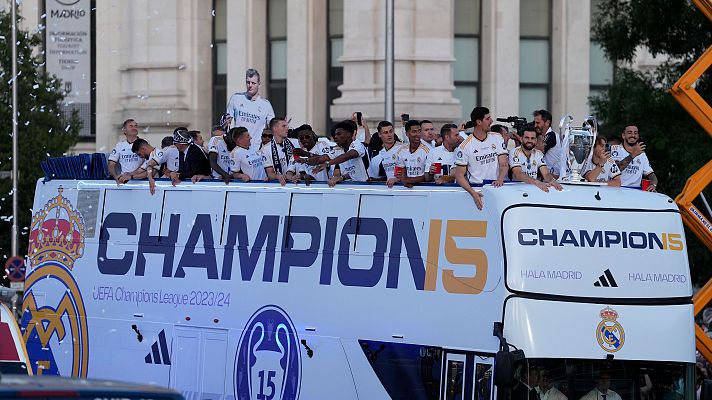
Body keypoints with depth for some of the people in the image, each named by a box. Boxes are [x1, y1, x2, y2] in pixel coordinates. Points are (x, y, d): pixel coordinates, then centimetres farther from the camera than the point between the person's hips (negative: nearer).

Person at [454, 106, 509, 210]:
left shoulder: (497, 138, 12)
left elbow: (504, 164, 7)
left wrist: (500, 179, -16)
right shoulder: (465, 146, 1)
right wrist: (473, 192, -18)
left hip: (496, 187, 3)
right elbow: (459, 174, -2)